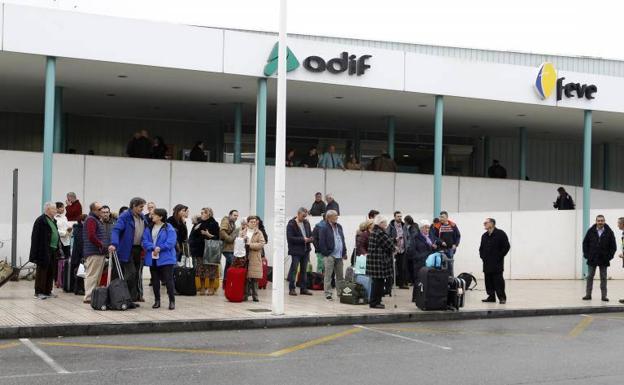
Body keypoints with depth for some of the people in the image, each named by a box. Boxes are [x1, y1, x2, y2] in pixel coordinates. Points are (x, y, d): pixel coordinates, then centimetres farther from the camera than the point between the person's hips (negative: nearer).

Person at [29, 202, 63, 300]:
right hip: (44, 251, -8)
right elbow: (36, 237, -15)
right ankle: (38, 292, 4)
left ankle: (47, 291, 19)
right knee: (42, 271, -2)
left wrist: (59, 247, 13)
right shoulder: (40, 220, -11)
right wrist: (37, 253, -19)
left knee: (51, 272, 11)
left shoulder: (53, 221, 17)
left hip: (53, 251, 9)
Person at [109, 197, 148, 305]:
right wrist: (114, 244, -37)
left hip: (138, 249, 7)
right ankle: (130, 298, -6)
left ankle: (135, 297, 17)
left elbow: (146, 232, 19)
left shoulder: (142, 217, 10)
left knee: (136, 274, 10)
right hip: (127, 249, -7)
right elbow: (116, 230, -22)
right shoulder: (125, 216, -12)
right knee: (131, 273, -12)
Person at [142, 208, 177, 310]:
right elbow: (144, 241, 0)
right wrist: (153, 248, -16)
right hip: (152, 258, 5)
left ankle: (172, 301, 4)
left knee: (168, 279, -4)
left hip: (165, 258, -5)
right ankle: (157, 300, 20)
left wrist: (160, 248, -20)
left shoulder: (169, 228, -6)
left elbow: (171, 242, -14)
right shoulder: (148, 228, 9)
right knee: (155, 280, 10)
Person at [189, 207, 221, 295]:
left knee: (210, 270, -4)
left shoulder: (213, 224, -1)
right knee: (201, 269, 3)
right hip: (199, 249, 4)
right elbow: (192, 236, 15)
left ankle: (211, 288, 4)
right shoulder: (198, 223, 12)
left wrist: (208, 235, -17)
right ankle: (202, 287, 10)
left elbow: (217, 237, -4)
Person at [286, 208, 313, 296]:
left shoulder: (306, 223, 11)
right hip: (296, 251, -6)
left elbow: (310, 234, 18)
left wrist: (310, 239, -6)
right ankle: (292, 289, 2)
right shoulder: (291, 224, -9)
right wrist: (302, 239, -19)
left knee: (304, 270, 10)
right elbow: (290, 238, -16)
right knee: (294, 270, -3)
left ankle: (303, 288, 15)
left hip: (305, 250, 6)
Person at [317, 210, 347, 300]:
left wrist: (344, 252, 12)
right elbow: (321, 243, -10)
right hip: (329, 256, -7)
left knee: (340, 276, 11)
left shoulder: (339, 227, 14)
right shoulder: (324, 228, -8)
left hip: (339, 256, 7)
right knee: (328, 276, -2)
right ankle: (328, 294, 2)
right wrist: (326, 253, -13)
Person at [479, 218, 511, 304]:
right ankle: (491, 296, 14)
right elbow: (481, 248, 25)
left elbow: (506, 247, -9)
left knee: (498, 280, -8)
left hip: (497, 263, -6)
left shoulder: (500, 234, -5)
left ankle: (502, 297, -4)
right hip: (487, 263, 6)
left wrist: (499, 256, -10)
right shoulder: (484, 236, 15)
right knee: (488, 280, 6)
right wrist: (482, 256, 10)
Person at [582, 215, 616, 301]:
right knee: (589, 277, 5)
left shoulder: (609, 232, -4)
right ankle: (588, 295, 12)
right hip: (592, 259, 1)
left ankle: (604, 296, 12)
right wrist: (586, 255, -2)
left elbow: (613, 246, 0)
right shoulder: (591, 231, -2)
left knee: (603, 278, 6)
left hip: (604, 260, -1)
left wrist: (609, 256, -7)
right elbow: (585, 243, 5)